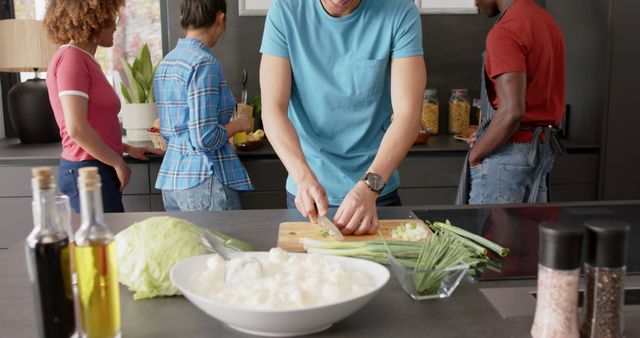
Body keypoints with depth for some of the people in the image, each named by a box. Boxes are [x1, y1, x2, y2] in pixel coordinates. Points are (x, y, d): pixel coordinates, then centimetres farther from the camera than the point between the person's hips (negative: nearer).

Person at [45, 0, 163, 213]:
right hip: (88, 171, -9)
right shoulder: (71, 59, -12)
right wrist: (118, 163, -11)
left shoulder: (84, 60, 15)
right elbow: (77, 129, -19)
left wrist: (128, 149, 19)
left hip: (98, 170, 9)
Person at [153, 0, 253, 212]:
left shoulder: (166, 62, 10)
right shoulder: (204, 63, -16)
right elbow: (205, 138, -21)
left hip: (170, 177, 9)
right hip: (203, 180, -9)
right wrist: (239, 124, -5)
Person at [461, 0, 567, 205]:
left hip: (511, 150, -9)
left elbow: (511, 112, -25)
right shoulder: (547, 21, 12)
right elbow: (536, 94, 15)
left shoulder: (505, 31, -17)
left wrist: (475, 154, -11)